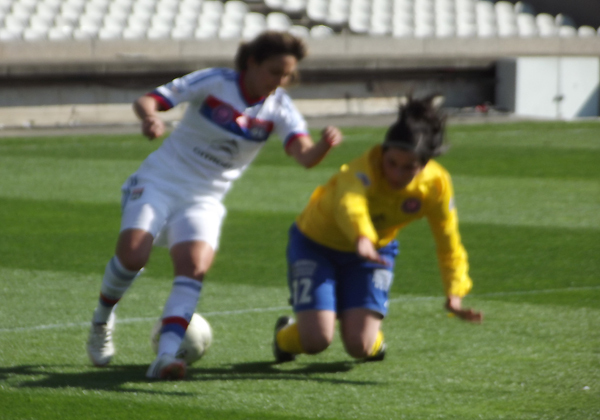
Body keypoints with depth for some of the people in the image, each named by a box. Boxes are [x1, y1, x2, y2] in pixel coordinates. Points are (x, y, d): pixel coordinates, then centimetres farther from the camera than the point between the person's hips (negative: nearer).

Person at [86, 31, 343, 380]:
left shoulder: (279, 109, -5)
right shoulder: (214, 82, -11)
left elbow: (304, 155, -21)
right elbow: (147, 101, -14)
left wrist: (324, 145, -45)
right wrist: (150, 117, -39)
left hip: (203, 200, 2)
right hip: (159, 181, -2)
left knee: (195, 266, -24)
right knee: (133, 253, -23)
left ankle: (167, 355, -34)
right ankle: (103, 318, 7)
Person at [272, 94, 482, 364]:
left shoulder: (436, 185, -22)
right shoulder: (364, 170, -38)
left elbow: (448, 243, -12)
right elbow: (349, 204, -61)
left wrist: (454, 293, -25)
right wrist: (362, 239, -82)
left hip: (376, 249, 3)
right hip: (316, 243, -3)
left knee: (360, 346, -14)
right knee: (315, 340, -18)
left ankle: (374, 341, 25)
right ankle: (286, 335, 20)